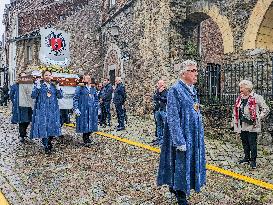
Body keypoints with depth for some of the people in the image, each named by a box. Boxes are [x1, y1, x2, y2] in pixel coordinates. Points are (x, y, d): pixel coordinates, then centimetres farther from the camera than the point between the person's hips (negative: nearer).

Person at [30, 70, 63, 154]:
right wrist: (37, 87, -18)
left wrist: (58, 87, -10)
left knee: (52, 126, 6)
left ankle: (49, 142, 24)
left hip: (53, 109, 3)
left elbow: (60, 96, 4)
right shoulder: (39, 84, 3)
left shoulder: (54, 85, 11)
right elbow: (33, 96, -6)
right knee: (43, 126, -5)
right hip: (42, 109, -3)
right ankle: (46, 146, 2)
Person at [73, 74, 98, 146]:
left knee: (91, 124, 7)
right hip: (83, 110, -5)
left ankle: (87, 137, 26)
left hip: (92, 110, 5)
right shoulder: (80, 88, -4)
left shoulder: (93, 88, 12)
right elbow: (75, 98, -6)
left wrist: (97, 107, 12)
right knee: (84, 125, -2)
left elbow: (96, 99, 20)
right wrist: (76, 109, -13)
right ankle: (86, 140, 11)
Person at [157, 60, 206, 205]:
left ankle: (175, 187, 38)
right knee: (181, 164, 4)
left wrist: (199, 135, 18)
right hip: (182, 136, -9)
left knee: (191, 163, 18)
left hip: (194, 136, 9)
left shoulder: (193, 90, 10)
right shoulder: (175, 90, -17)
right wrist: (180, 141, -22)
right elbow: (173, 118, -20)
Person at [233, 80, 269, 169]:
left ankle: (253, 160, 14)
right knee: (244, 143, 16)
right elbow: (236, 110, 20)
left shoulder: (256, 98, -8)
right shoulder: (239, 98, 9)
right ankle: (247, 157, 30)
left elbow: (266, 109, -4)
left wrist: (258, 118, -9)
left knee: (252, 143, 1)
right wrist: (235, 121, 12)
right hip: (242, 125, 6)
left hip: (252, 126, -6)